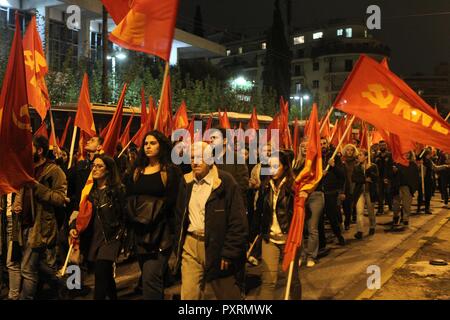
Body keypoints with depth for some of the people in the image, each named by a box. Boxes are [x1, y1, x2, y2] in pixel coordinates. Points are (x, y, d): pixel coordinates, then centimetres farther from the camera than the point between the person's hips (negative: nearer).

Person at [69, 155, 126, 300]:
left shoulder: (118, 190, -7)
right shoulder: (90, 189, 11)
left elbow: (124, 216, -10)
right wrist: (73, 227, -1)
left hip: (110, 238, -6)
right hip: (93, 238, 6)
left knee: (101, 276, -14)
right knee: (106, 276, 16)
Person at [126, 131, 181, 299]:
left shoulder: (171, 171, -2)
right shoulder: (137, 170, 16)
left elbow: (172, 200, -7)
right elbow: (129, 197, 12)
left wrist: (152, 216, -13)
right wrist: (135, 215, -5)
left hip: (160, 231, -6)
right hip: (138, 230, 6)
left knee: (151, 278, -14)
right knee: (147, 277, 14)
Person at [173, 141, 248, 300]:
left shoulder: (225, 182, -10)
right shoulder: (186, 182, 8)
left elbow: (238, 222, -12)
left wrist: (229, 253, -15)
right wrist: (178, 248, 12)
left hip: (217, 247, -5)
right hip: (190, 245, 5)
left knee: (227, 294, 7)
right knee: (188, 295, 7)